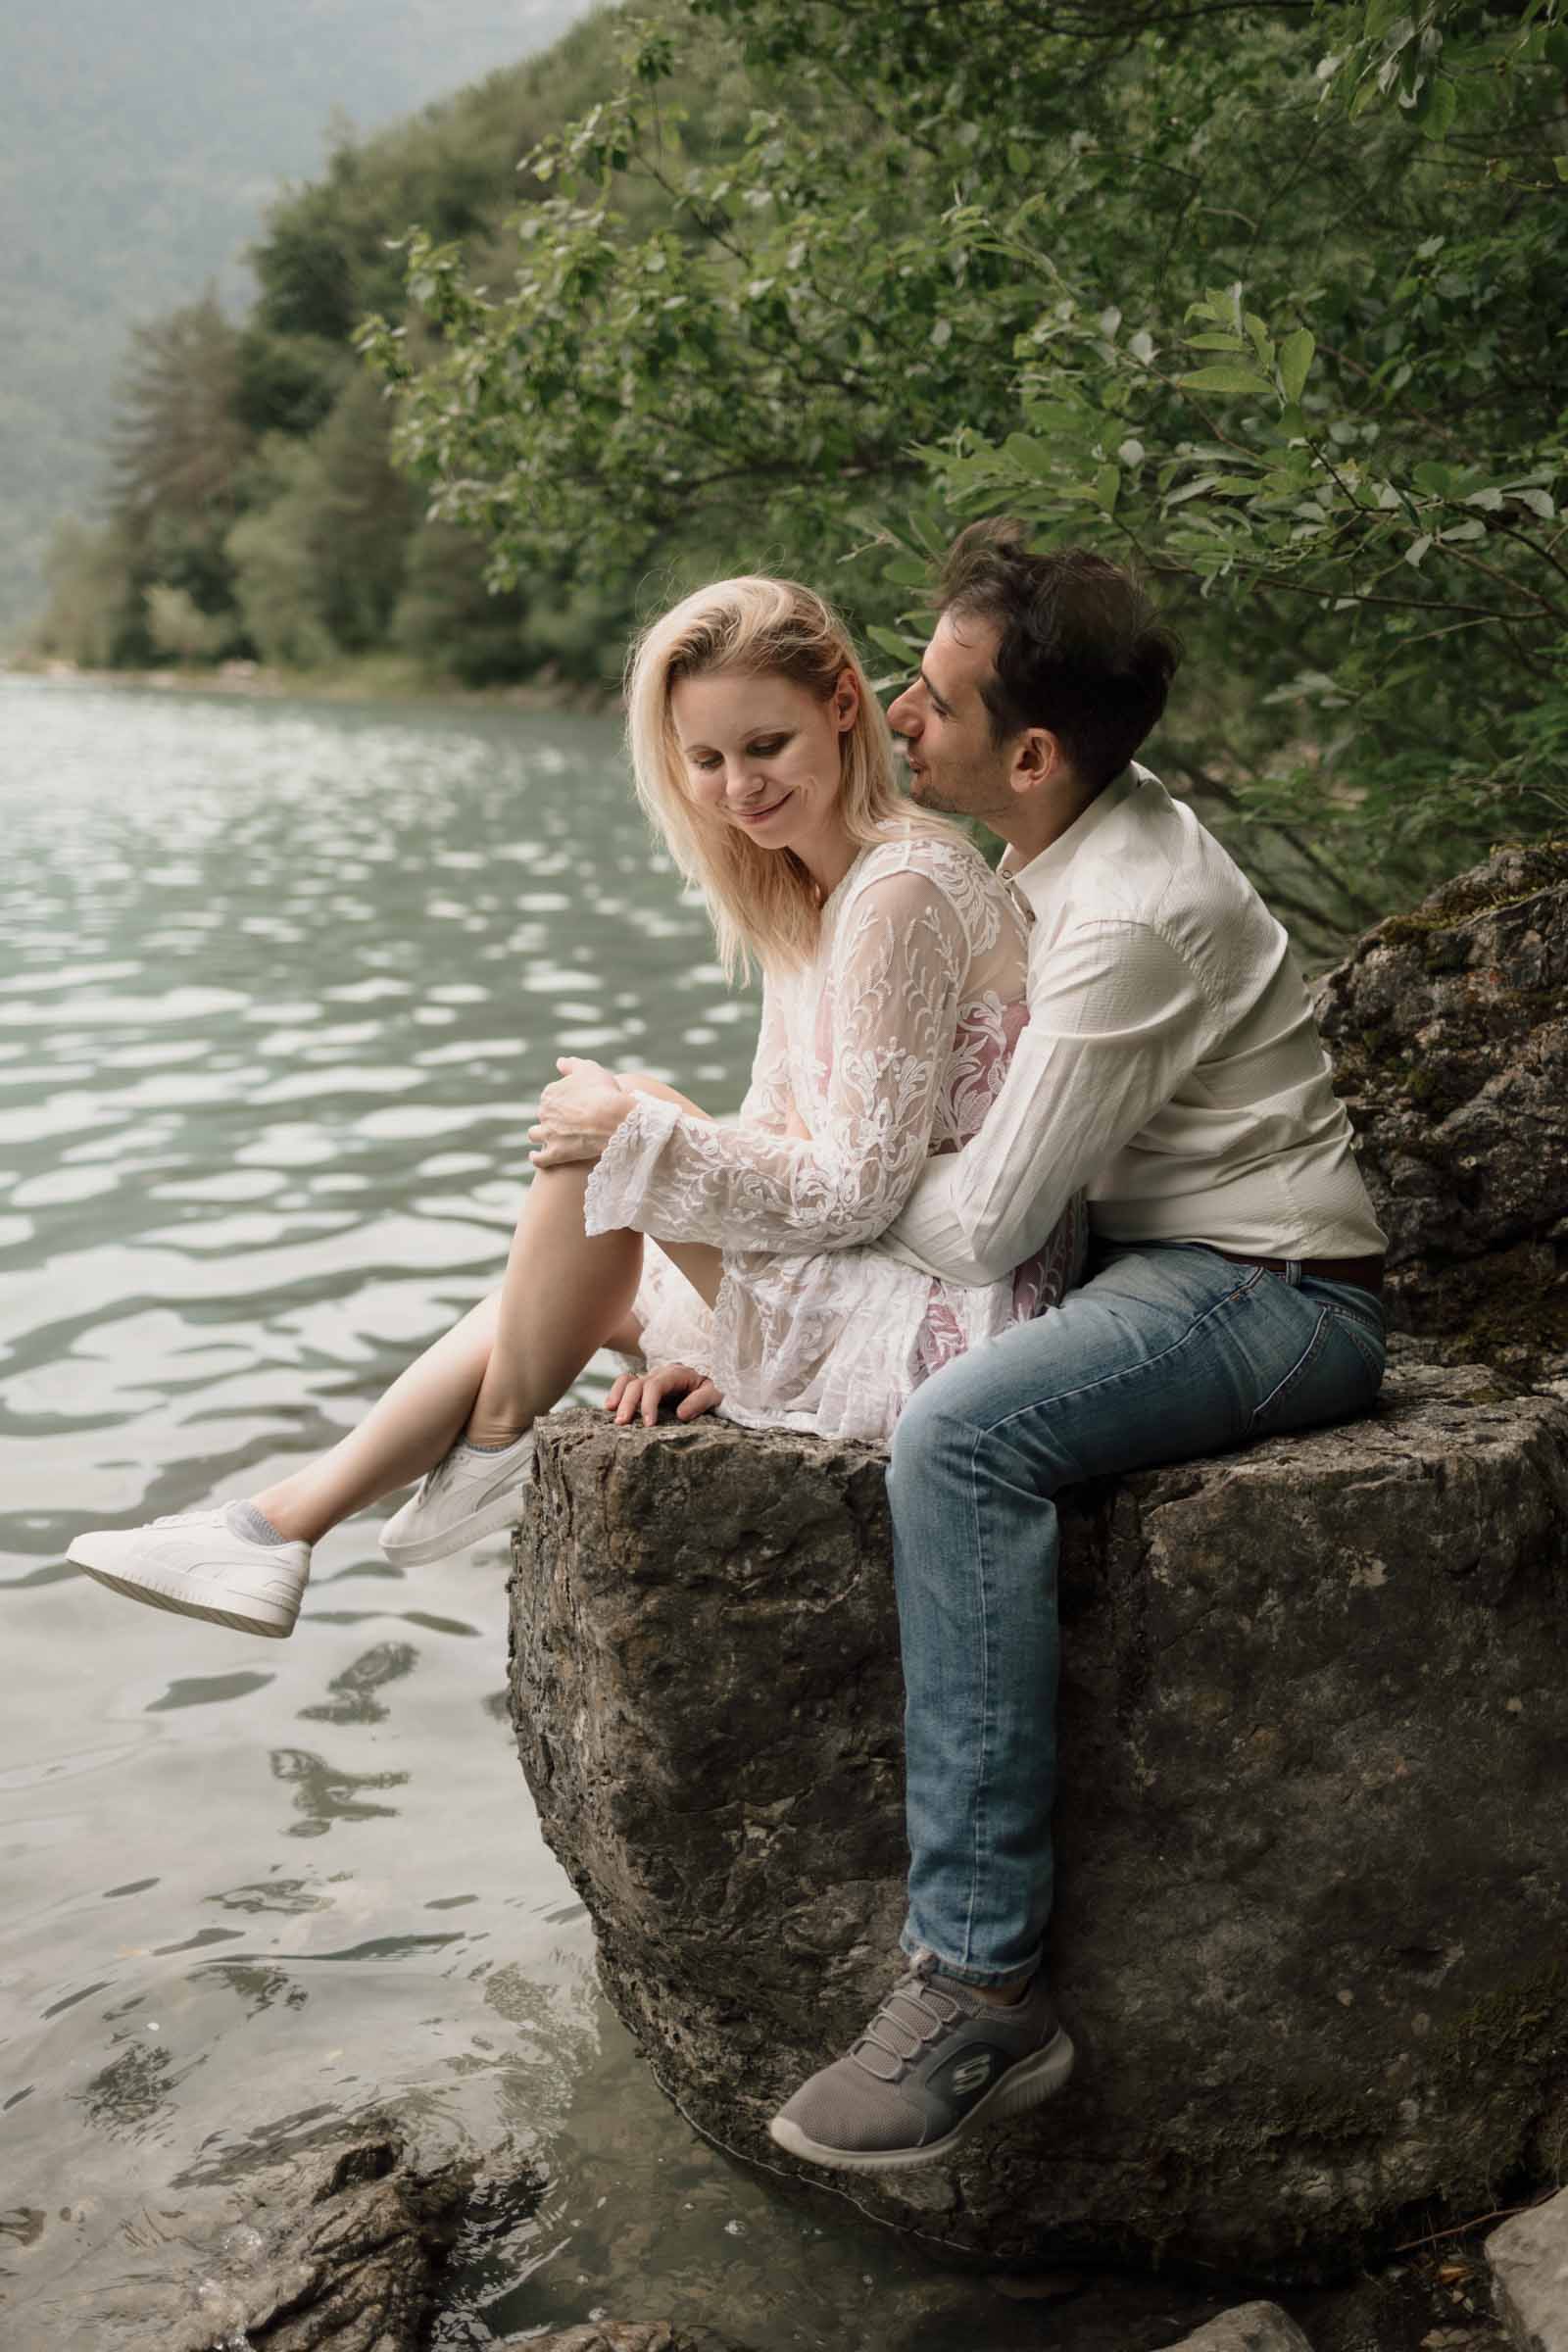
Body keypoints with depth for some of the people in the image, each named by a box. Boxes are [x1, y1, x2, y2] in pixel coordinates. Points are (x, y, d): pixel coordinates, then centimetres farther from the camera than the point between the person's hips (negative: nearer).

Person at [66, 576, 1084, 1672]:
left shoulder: (903, 890, -20)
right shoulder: (813, 887, 11)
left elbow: (855, 1190, -22)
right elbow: (782, 1128, 11)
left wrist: (641, 1129, -15)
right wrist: (703, 1341, 3)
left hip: (946, 1324, -10)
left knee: (603, 1138, -14)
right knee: (575, 1286, 14)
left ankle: (495, 1443, 6)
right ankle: (284, 1527, 17)